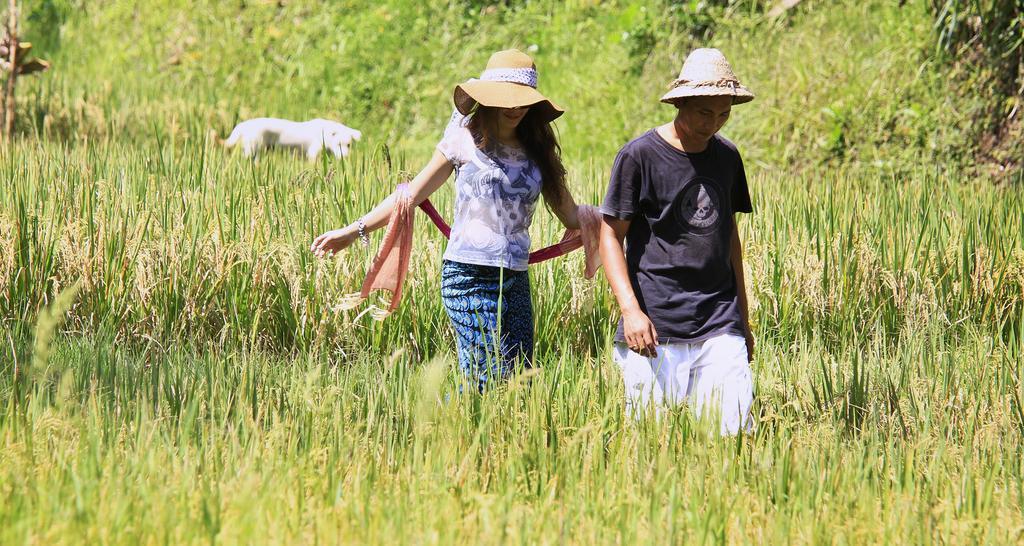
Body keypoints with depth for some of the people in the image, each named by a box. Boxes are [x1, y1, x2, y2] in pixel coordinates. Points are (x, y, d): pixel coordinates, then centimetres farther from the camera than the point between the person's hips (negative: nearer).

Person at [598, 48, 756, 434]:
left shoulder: (727, 157, 12)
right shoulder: (639, 156, -5)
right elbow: (610, 235, -4)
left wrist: (742, 319, 23)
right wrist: (630, 310, -15)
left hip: (720, 327, 4)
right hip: (656, 323, -4)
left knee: (732, 429, -6)